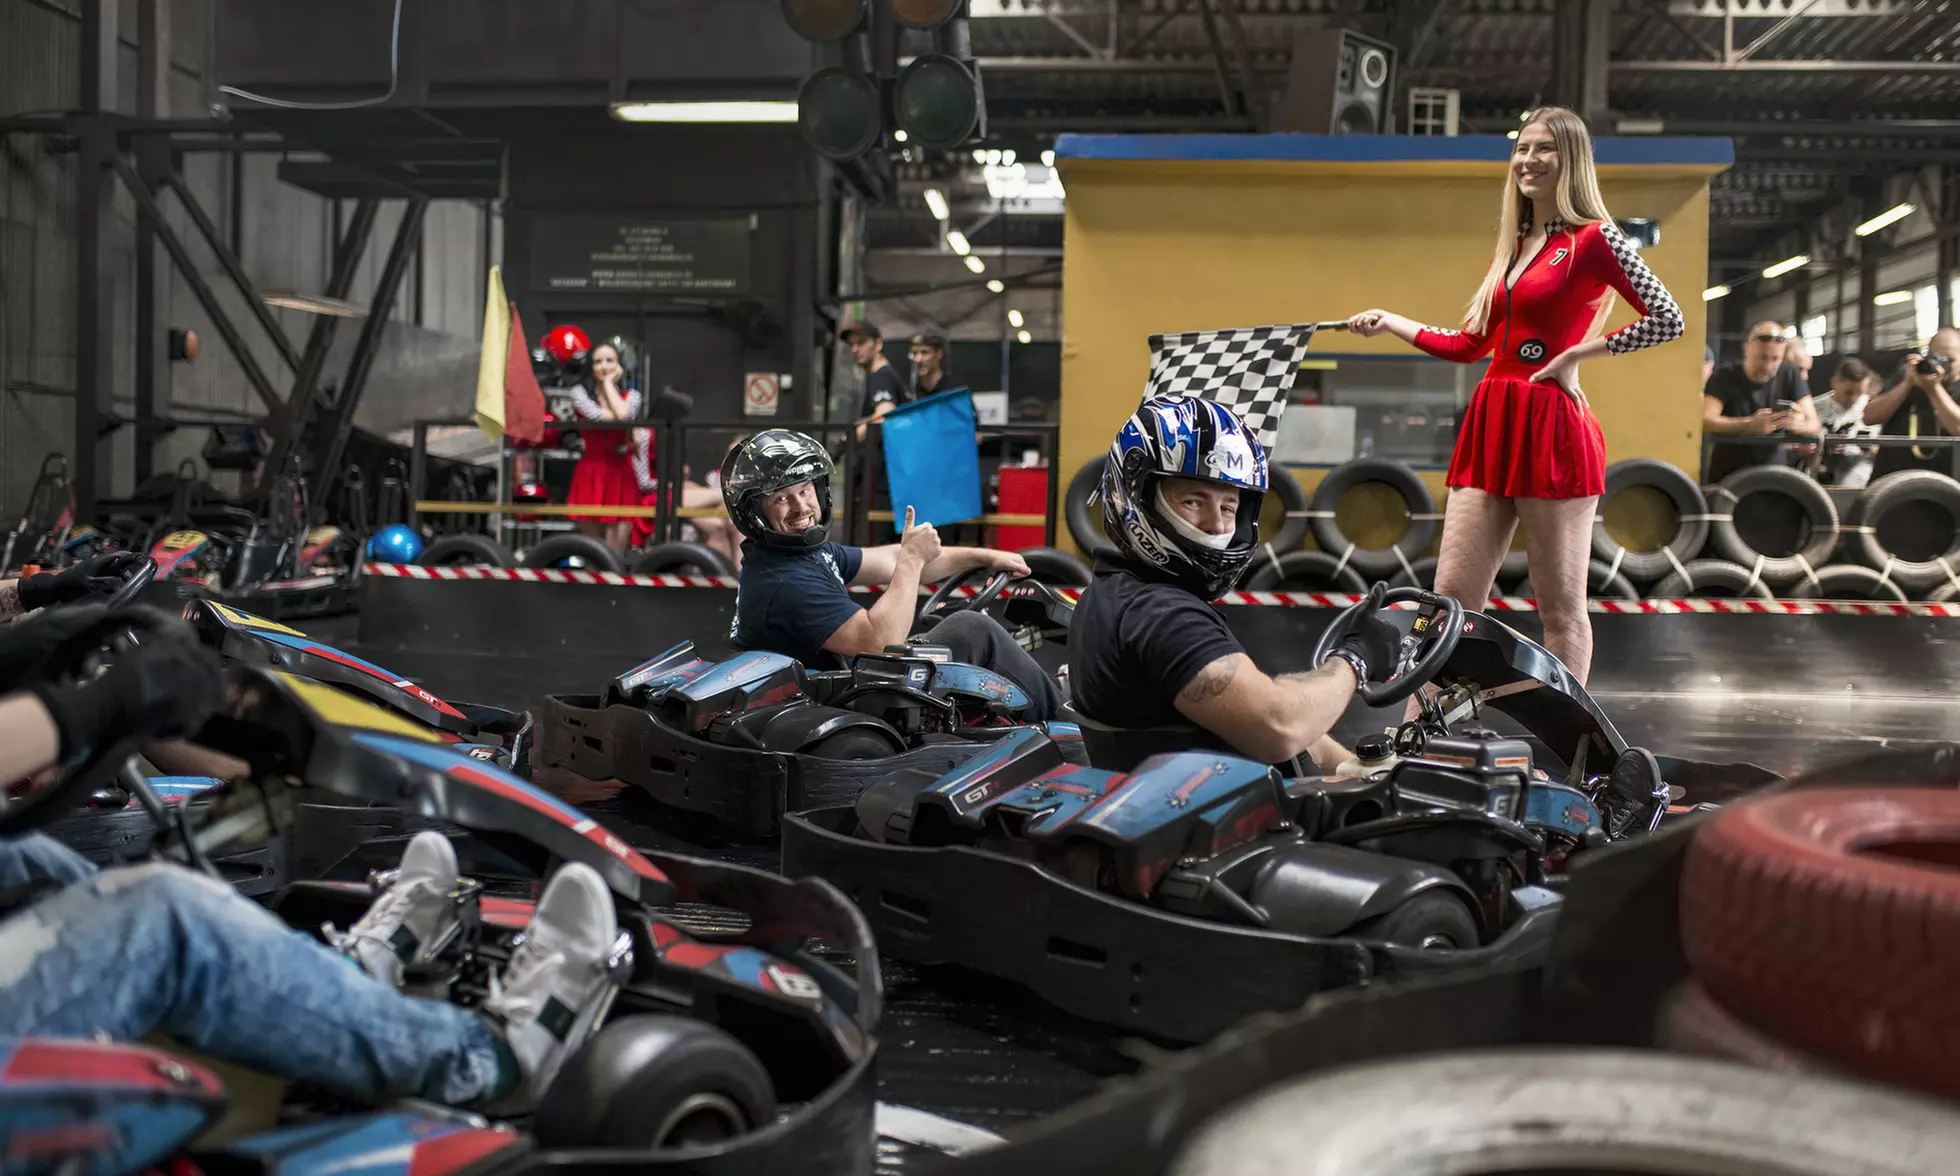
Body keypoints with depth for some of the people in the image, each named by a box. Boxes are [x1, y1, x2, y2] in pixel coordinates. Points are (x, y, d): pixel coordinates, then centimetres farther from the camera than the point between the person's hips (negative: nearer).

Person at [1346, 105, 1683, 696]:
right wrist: (1389, 322, 25)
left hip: (1551, 430, -7)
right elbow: (1469, 345, 25)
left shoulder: (1594, 238, -3)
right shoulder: (1511, 246, 19)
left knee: (1561, 607, 1)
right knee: (1450, 597, 4)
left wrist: (1576, 353, -11)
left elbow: (1668, 319, -11)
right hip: (1490, 425, 7)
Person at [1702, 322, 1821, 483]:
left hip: (1772, 473, 2)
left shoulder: (1790, 376, 1)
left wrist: (1798, 425, -26)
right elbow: (1705, 421, -21)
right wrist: (1750, 424, -35)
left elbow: (1814, 424, -2)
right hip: (1726, 473, -2)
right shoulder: (1725, 378, -7)